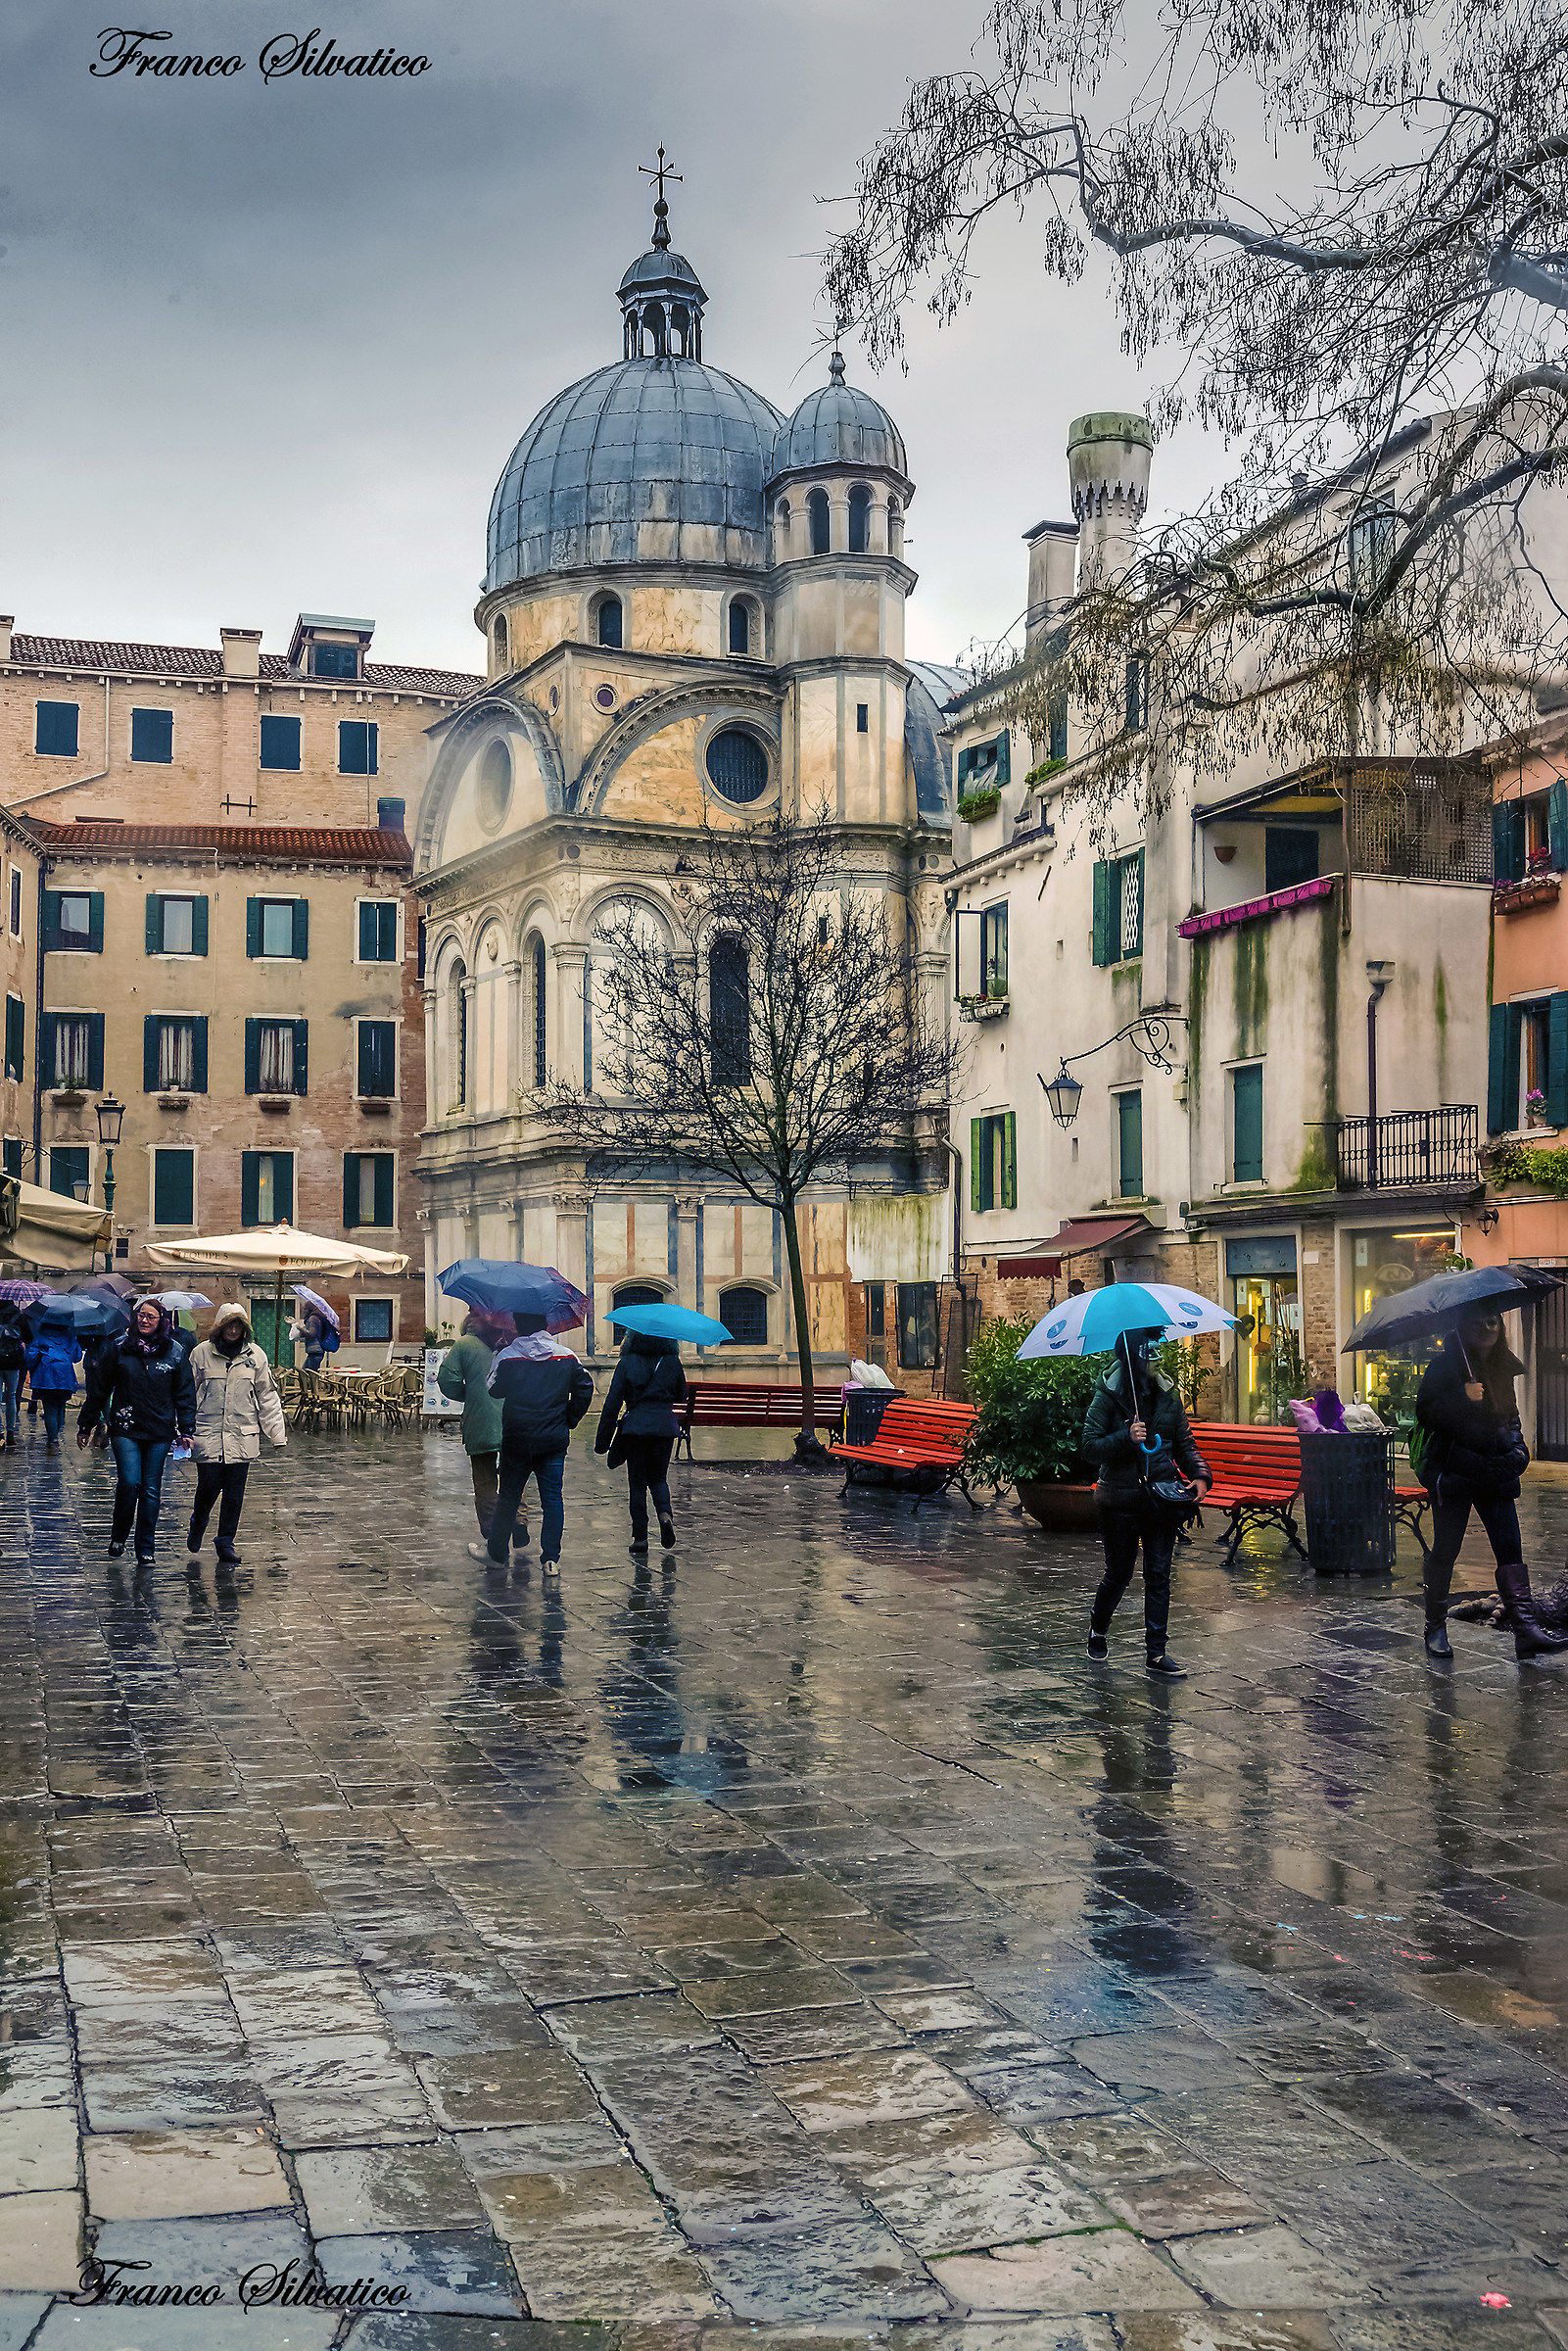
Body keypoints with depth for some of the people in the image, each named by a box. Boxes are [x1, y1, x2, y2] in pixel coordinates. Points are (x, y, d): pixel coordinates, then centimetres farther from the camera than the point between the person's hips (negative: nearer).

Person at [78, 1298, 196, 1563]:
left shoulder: (175, 1353, 3)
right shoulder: (120, 1349, 3)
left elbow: (185, 1395, 7)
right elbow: (99, 1389, 9)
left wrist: (186, 1430, 0)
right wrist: (86, 1425, 11)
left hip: (159, 1432, 1)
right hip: (126, 1429, -1)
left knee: (151, 1489, 3)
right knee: (130, 1483, -12)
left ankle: (145, 1548, 13)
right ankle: (118, 1536, 12)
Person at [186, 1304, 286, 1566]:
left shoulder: (255, 1355, 5)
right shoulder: (201, 1353, 0)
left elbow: (267, 1397, 10)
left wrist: (276, 1434, 7)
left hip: (242, 1435, 2)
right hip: (208, 1434, -2)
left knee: (235, 1491, 2)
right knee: (209, 1485, -2)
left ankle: (226, 1541, 14)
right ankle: (197, 1524, 28)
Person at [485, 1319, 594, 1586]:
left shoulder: (507, 1357, -7)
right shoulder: (566, 1356, 0)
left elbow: (494, 1390, 4)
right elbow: (584, 1389, 3)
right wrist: (569, 1421, 12)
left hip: (517, 1439, -1)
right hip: (555, 1440, 1)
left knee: (508, 1497, 11)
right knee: (552, 1499, 5)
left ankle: (497, 1553, 23)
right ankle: (551, 1559, 0)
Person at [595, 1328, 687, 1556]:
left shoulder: (627, 1363, -2)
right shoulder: (672, 1362, 4)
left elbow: (612, 1403, -3)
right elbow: (681, 1396, 15)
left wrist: (602, 1440, 0)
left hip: (634, 1426, -2)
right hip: (665, 1426, 2)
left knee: (637, 1482, 6)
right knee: (658, 1477, 17)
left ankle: (640, 1537, 5)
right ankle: (665, 1514, -11)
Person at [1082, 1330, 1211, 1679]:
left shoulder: (1168, 1395, 7)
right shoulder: (1108, 1396, -6)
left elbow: (1184, 1444, 12)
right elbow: (1090, 1446, -9)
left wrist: (1200, 1475, -5)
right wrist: (1126, 1438, -23)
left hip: (1162, 1499, 3)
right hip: (1121, 1501, -3)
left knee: (1159, 1576, 3)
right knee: (1119, 1573, 8)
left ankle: (1156, 1652, 9)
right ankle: (1098, 1627, 36)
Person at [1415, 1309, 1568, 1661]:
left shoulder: (1504, 1368, 13)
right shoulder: (1444, 1366, -5)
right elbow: (1425, 1414, -13)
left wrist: (1517, 1447, 10)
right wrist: (1462, 1396, -24)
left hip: (1496, 1472, 5)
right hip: (1453, 1470, -5)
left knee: (1510, 1549, -4)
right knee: (1445, 1550, 1)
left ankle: (1528, 1629, -9)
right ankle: (1436, 1627, 14)